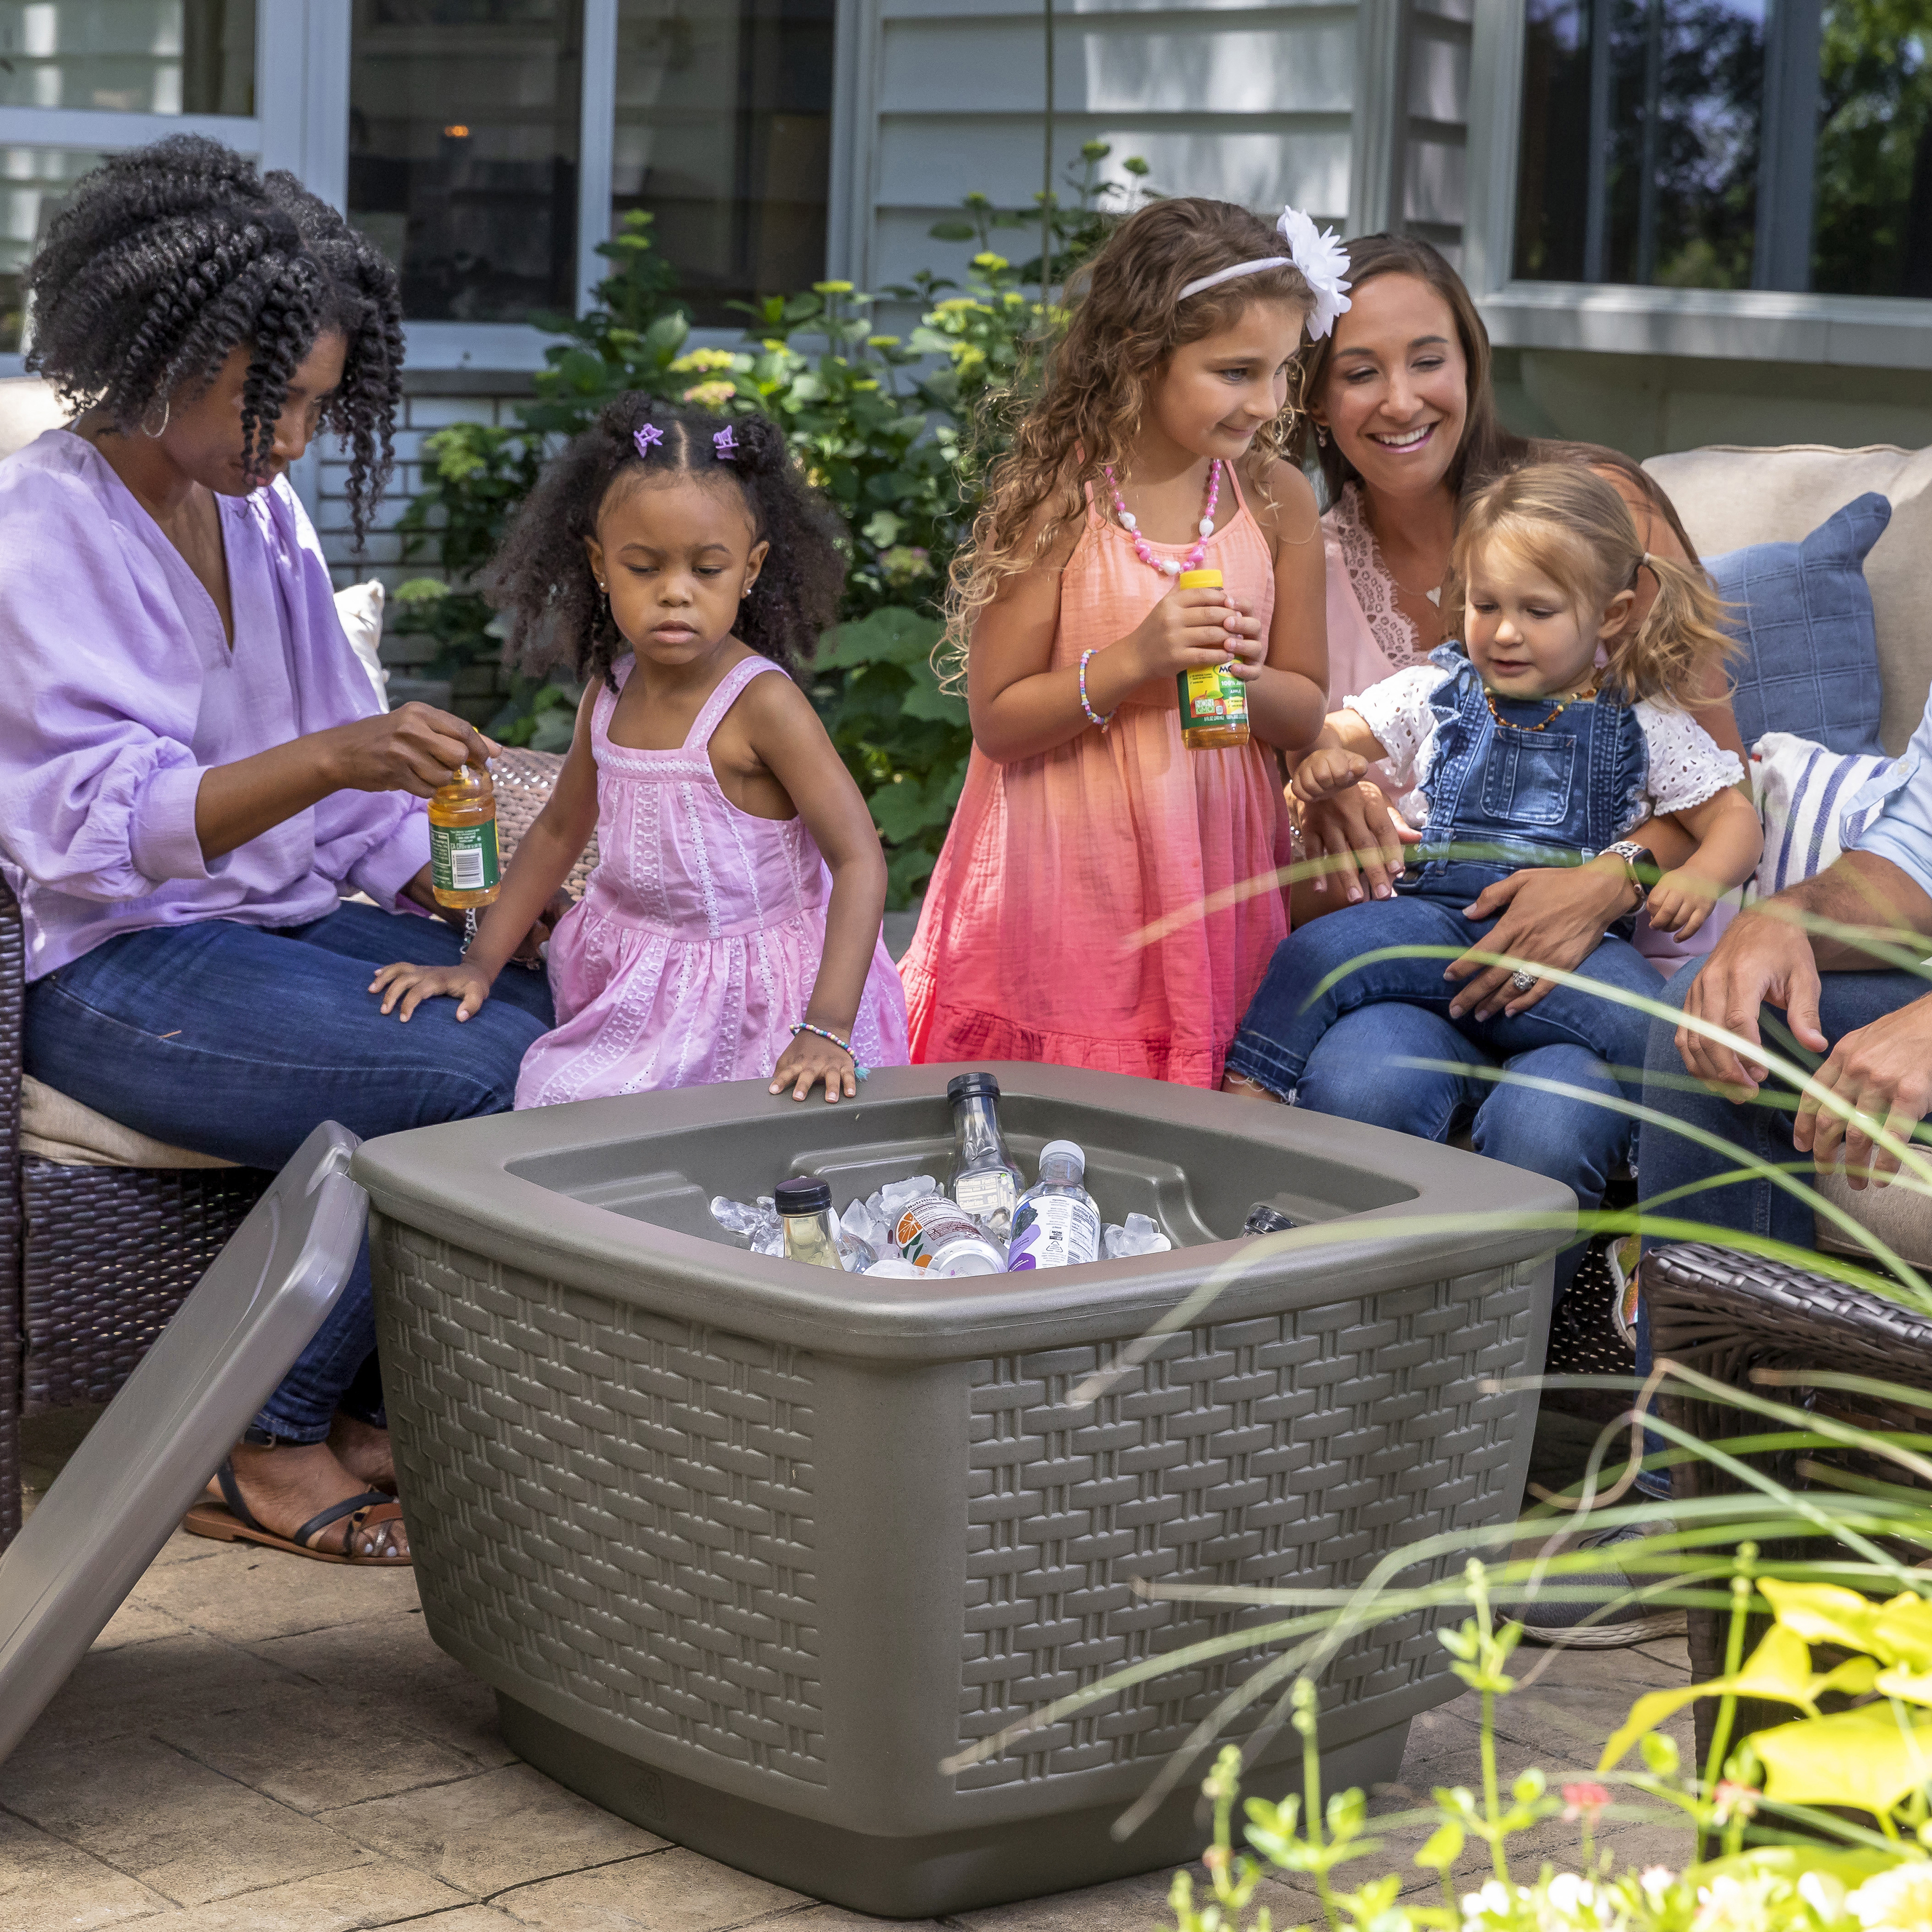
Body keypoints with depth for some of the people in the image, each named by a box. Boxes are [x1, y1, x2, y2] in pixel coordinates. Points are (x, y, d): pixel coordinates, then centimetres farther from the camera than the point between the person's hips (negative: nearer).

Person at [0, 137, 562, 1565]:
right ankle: (260, 1449, -11)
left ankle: (378, 1406, -5)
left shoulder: (261, 511, 12)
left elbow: (354, 797, 17)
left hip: (292, 917, 8)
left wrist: (465, 912, 2)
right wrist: (329, 759, -36)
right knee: (476, 1080, -26)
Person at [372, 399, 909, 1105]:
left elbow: (860, 861, -22)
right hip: (627, 990, 7)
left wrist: (826, 1031, -31)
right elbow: (559, 832, 19)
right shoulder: (611, 689, 3)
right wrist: (478, 966, 13)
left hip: (749, 1003, -6)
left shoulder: (761, 703, -18)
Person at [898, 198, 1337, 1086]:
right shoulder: (1056, 503, -10)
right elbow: (997, 721, -7)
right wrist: (1133, 662, -20)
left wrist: (1247, 677, -14)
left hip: (1218, 872, 3)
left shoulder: (1278, 501, 1)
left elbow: (1307, 715, 8)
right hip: (1071, 877, -3)